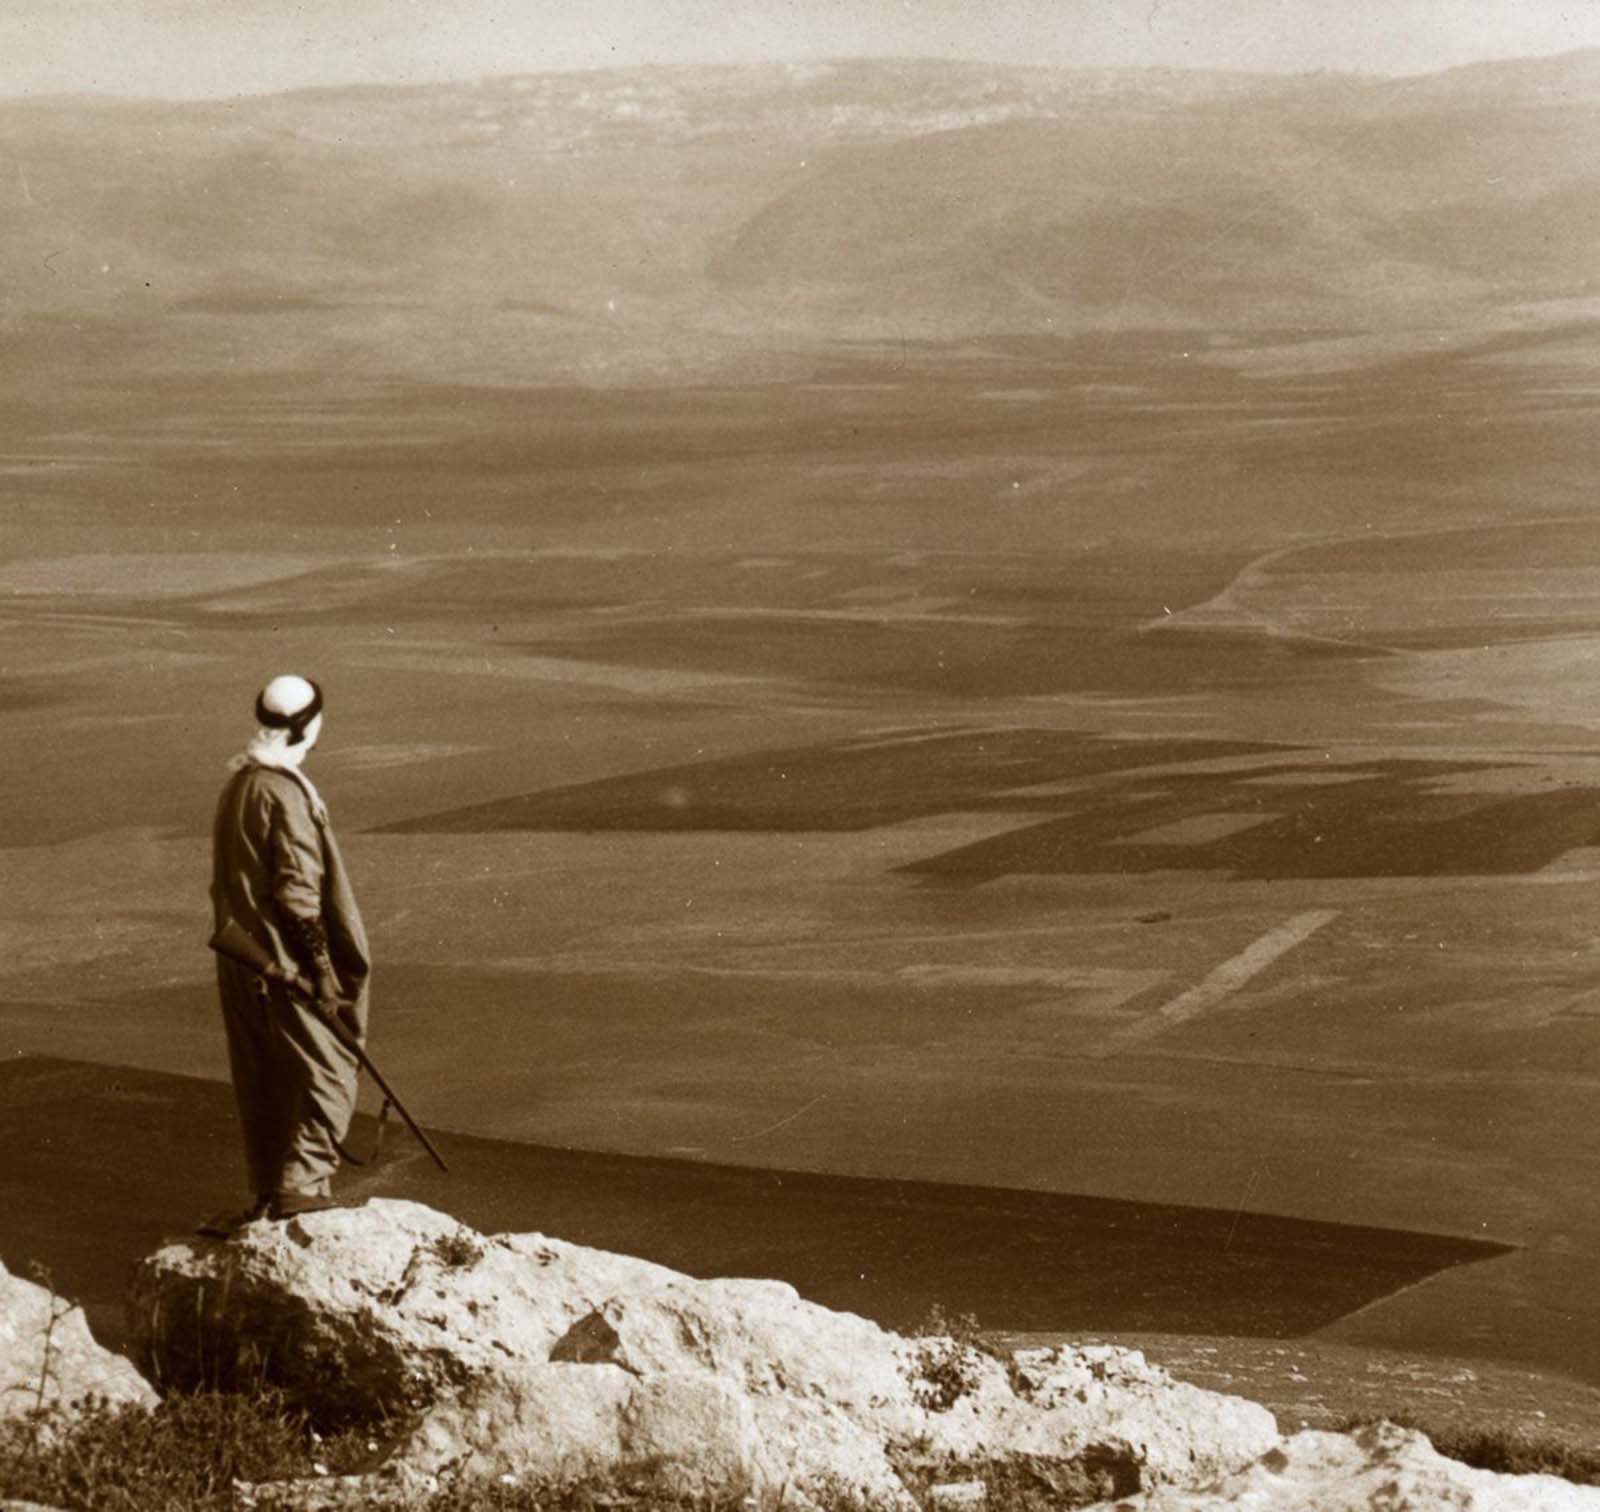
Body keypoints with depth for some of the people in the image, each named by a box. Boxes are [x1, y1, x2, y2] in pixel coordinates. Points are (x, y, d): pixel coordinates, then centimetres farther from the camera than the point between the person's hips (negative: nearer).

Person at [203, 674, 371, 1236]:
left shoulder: (236, 785, 11)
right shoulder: (286, 794, -18)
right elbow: (298, 890, -20)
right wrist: (322, 967, -17)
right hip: (285, 964, -9)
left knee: (262, 1083, 14)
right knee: (327, 1076, -2)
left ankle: (269, 1195, 20)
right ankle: (301, 1185, -7)